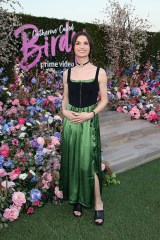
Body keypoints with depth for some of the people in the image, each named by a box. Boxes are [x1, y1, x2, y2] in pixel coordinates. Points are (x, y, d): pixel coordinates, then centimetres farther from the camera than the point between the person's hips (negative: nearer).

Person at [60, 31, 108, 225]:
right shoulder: (67, 73, 6)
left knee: (88, 162, -2)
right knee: (72, 161, 9)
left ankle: (97, 202, 16)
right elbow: (65, 99, 13)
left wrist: (91, 114, -14)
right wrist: (65, 111, -7)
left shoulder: (99, 72, -2)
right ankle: (76, 199, 27)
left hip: (89, 122, -3)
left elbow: (104, 99, 1)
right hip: (70, 122, 3)